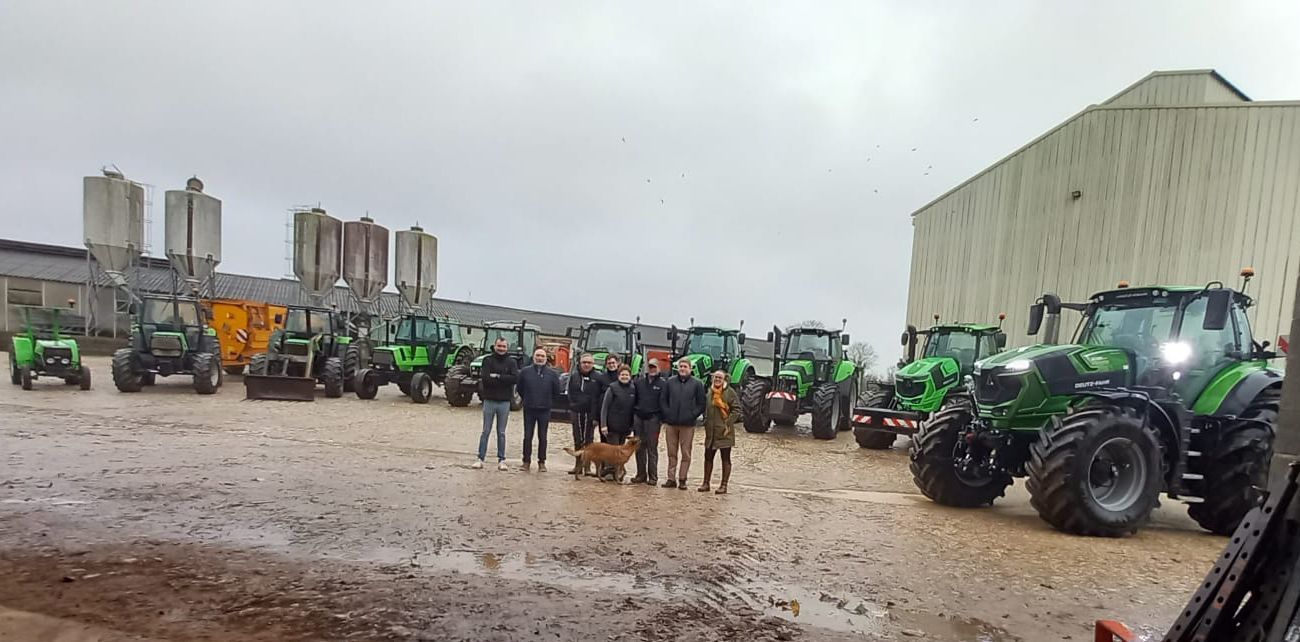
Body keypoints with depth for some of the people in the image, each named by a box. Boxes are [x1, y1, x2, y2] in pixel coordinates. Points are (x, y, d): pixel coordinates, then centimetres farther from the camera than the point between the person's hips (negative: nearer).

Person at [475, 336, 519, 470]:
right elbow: (485, 379, -13)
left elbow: (515, 378, -12)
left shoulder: (511, 362, 3)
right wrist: (504, 380, -14)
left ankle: (501, 460, 16)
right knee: (486, 431, 5)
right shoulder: (488, 360, -1)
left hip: (504, 402, 1)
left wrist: (497, 376, -16)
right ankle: (481, 458, 12)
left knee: (501, 433, 10)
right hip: (489, 400, -1)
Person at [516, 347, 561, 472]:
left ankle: (542, 462, 14)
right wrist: (526, 399, 11)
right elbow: (519, 388, 11)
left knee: (542, 437, 6)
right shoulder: (525, 372, 0)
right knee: (527, 436, 5)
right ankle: (526, 461, 14)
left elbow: (556, 390, 9)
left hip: (544, 410, 0)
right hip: (529, 410, 0)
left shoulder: (552, 374, 0)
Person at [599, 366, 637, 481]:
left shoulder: (633, 389, 6)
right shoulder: (612, 388, -6)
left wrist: (631, 425, 9)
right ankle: (608, 471, 6)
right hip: (613, 425, -4)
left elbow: (634, 407, 12)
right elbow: (604, 407, -8)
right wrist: (603, 424, -14)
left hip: (625, 427, 4)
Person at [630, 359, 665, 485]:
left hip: (652, 418, -4)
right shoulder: (639, 381, 10)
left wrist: (662, 417, -11)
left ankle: (653, 477, 7)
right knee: (639, 447, 8)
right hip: (638, 417, 4)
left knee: (652, 448, 0)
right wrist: (632, 418, 7)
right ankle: (641, 474, 18)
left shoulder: (662, 383, -1)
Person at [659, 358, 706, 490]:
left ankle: (682, 479, 10)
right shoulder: (669, 382, 7)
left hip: (687, 425, -2)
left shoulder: (697, 384, 1)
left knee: (686, 454, 3)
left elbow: (701, 404, 1)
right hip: (671, 424, 2)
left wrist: (692, 415, -7)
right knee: (672, 453, 8)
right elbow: (662, 400, 9)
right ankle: (671, 479, 15)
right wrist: (667, 414, -1)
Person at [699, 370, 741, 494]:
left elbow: (736, 410, -10)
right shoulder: (709, 392, 10)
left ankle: (724, 485, 11)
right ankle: (706, 483, 22)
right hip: (711, 431, 6)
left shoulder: (730, 392, -8)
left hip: (724, 432, -6)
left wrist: (728, 424, -15)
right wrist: (706, 422, 12)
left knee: (725, 458, 4)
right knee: (708, 457, 11)